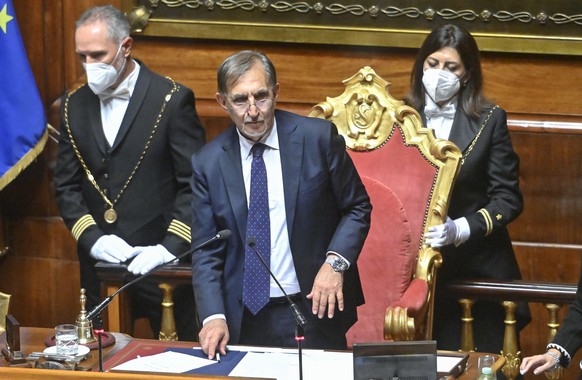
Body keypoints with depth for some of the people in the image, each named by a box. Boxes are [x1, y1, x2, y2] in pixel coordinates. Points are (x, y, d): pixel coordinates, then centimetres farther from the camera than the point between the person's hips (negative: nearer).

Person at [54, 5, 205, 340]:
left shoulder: (172, 100, -6)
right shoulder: (75, 105, 9)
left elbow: (194, 184, -8)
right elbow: (66, 186, 9)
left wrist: (170, 247, -17)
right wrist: (93, 239, -7)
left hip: (162, 265, -4)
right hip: (99, 268, 4)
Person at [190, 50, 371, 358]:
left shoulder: (318, 137, -5)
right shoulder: (207, 162, 0)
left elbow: (358, 208, 3)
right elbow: (206, 251, 0)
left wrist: (335, 261, -13)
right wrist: (214, 317, -14)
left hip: (314, 309, -1)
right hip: (243, 319, 1)